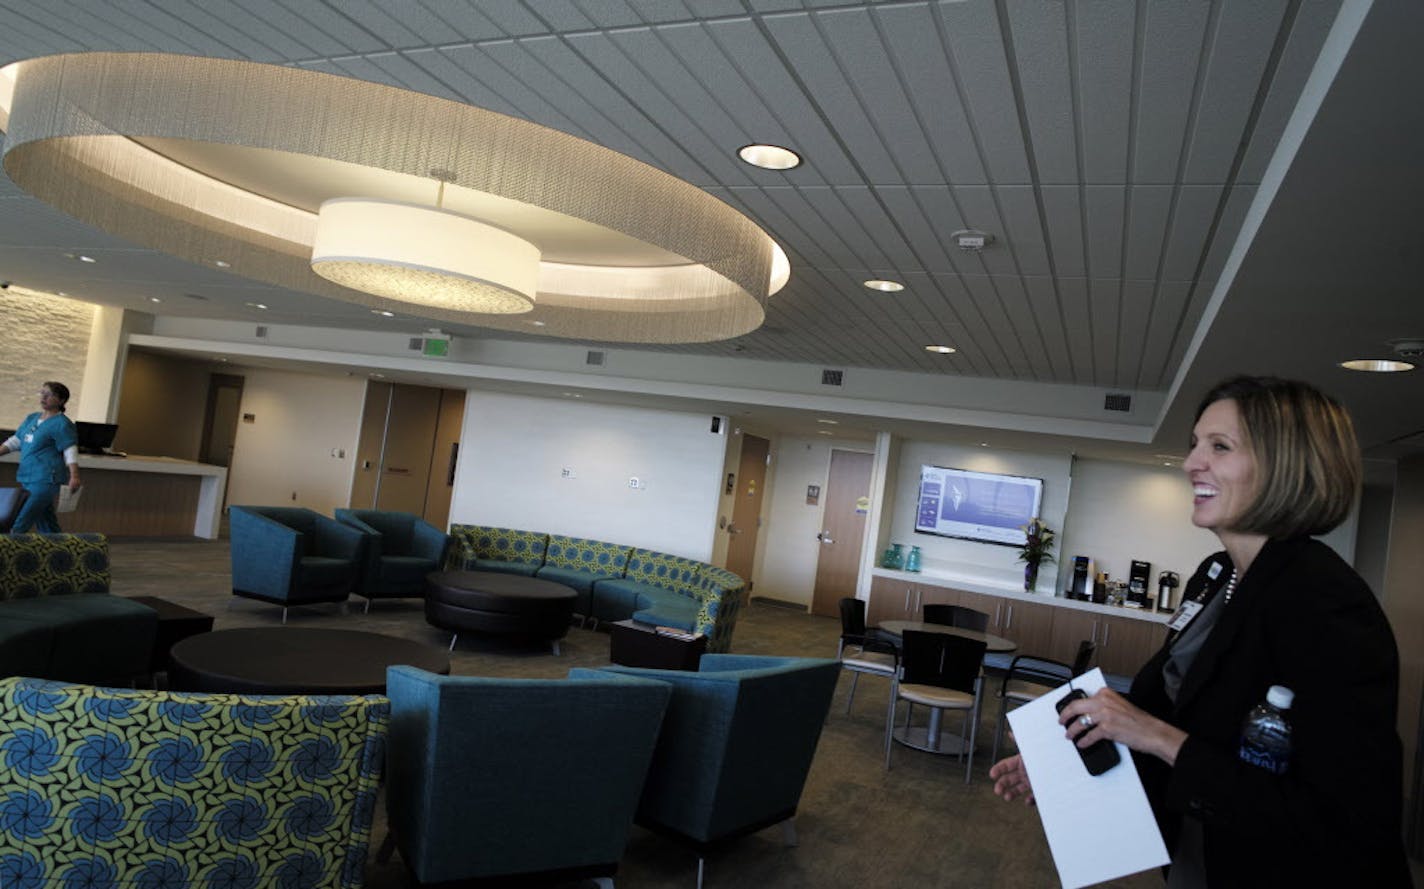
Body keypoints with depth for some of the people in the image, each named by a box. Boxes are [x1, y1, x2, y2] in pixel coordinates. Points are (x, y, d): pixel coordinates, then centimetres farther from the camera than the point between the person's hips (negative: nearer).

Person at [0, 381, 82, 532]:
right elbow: (15, 441, 22)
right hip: (27, 477, 8)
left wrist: (74, 476, -24)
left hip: (46, 480, -8)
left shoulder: (62, 424, -8)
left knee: (19, 526, -13)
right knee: (46, 523, 13)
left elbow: (70, 452, -14)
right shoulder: (31, 418, 16)